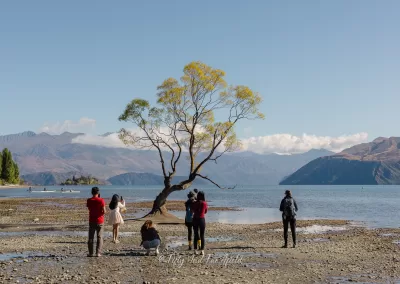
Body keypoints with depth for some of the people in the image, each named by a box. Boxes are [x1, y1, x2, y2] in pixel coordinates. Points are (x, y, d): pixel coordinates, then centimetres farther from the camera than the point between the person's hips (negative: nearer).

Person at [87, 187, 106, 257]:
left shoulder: (89, 200, -2)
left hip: (91, 221, 2)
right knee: (99, 237, 4)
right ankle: (98, 253, -1)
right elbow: (104, 211, -14)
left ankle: (91, 253, 9)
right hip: (100, 221, -2)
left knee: (91, 237, 10)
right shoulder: (101, 200, -11)